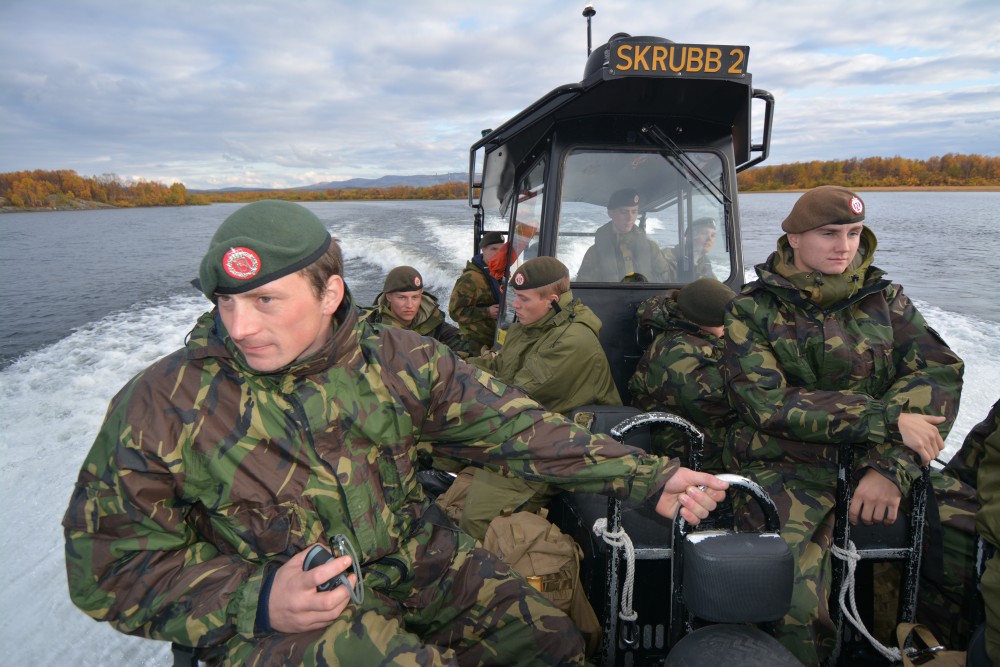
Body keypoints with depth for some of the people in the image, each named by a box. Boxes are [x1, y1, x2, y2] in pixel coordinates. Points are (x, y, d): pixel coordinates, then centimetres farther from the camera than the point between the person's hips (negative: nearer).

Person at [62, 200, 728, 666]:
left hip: (419, 559, 4)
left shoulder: (398, 360, -5)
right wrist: (256, 603, -19)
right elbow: (111, 562, -4)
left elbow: (515, 426, -3)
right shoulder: (160, 404, -9)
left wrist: (648, 477, -9)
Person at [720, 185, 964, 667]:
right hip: (785, 468, -4)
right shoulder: (752, 311, 1)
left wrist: (891, 466, -18)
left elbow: (939, 372, -4)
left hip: (876, 460, 5)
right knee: (790, 603, -26)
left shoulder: (884, 298, 10)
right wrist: (887, 419, -16)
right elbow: (770, 404, -10)